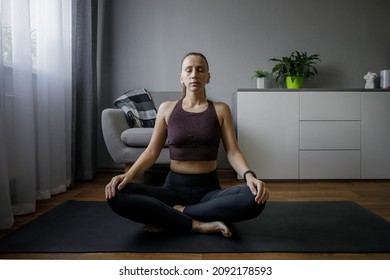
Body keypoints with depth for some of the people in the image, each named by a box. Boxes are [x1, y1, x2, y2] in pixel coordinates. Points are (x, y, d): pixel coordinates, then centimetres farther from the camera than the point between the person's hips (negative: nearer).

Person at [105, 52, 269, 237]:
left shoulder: (220, 110, 4)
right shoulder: (167, 108, 6)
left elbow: (233, 152, -3)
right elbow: (152, 151, 1)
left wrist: (249, 176, -25)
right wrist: (128, 175, -18)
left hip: (209, 190, 0)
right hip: (174, 188, 0)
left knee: (255, 199, -31)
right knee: (117, 196, -26)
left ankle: (177, 214, -18)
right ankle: (197, 224, -22)